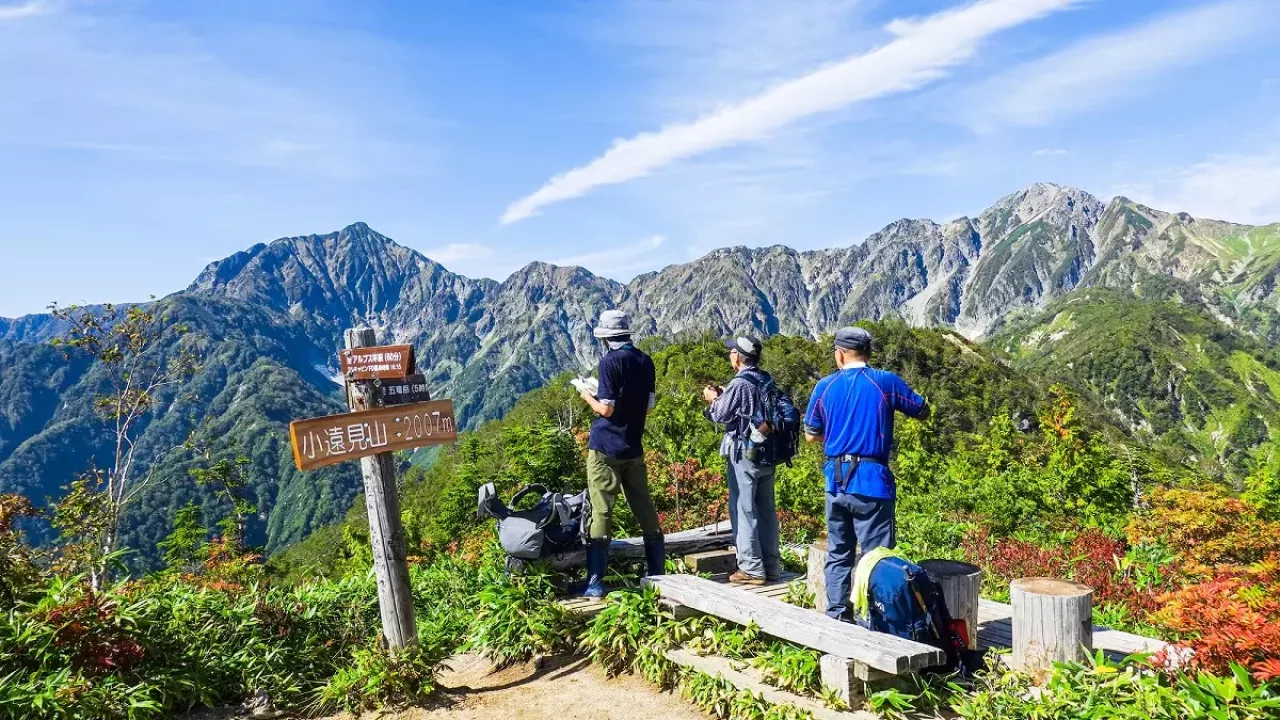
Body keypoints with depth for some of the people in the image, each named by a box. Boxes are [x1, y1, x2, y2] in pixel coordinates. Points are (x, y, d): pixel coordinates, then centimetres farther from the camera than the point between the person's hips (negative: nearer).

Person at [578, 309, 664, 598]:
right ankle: (657, 572, 20)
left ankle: (595, 581, 0)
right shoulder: (645, 361, 5)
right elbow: (648, 406, 10)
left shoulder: (611, 361, -14)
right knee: (644, 509, 13)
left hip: (605, 448, -6)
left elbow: (606, 409, -16)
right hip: (633, 448, 6)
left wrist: (588, 396, 2)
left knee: (601, 511, -2)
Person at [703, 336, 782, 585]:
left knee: (743, 511, -1)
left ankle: (751, 569, 1)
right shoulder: (766, 381, 7)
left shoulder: (740, 384, -16)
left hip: (744, 455, -8)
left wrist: (713, 399, 10)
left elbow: (721, 415, -9)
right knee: (766, 510, 13)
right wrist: (725, 395, 18)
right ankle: (771, 565, 19)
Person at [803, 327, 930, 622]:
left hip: (836, 481, 4)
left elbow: (811, 435, 10)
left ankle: (837, 615, 19)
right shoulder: (886, 382, -4)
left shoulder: (824, 387, 3)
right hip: (872, 481, -3)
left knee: (838, 552, 14)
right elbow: (923, 412, 9)